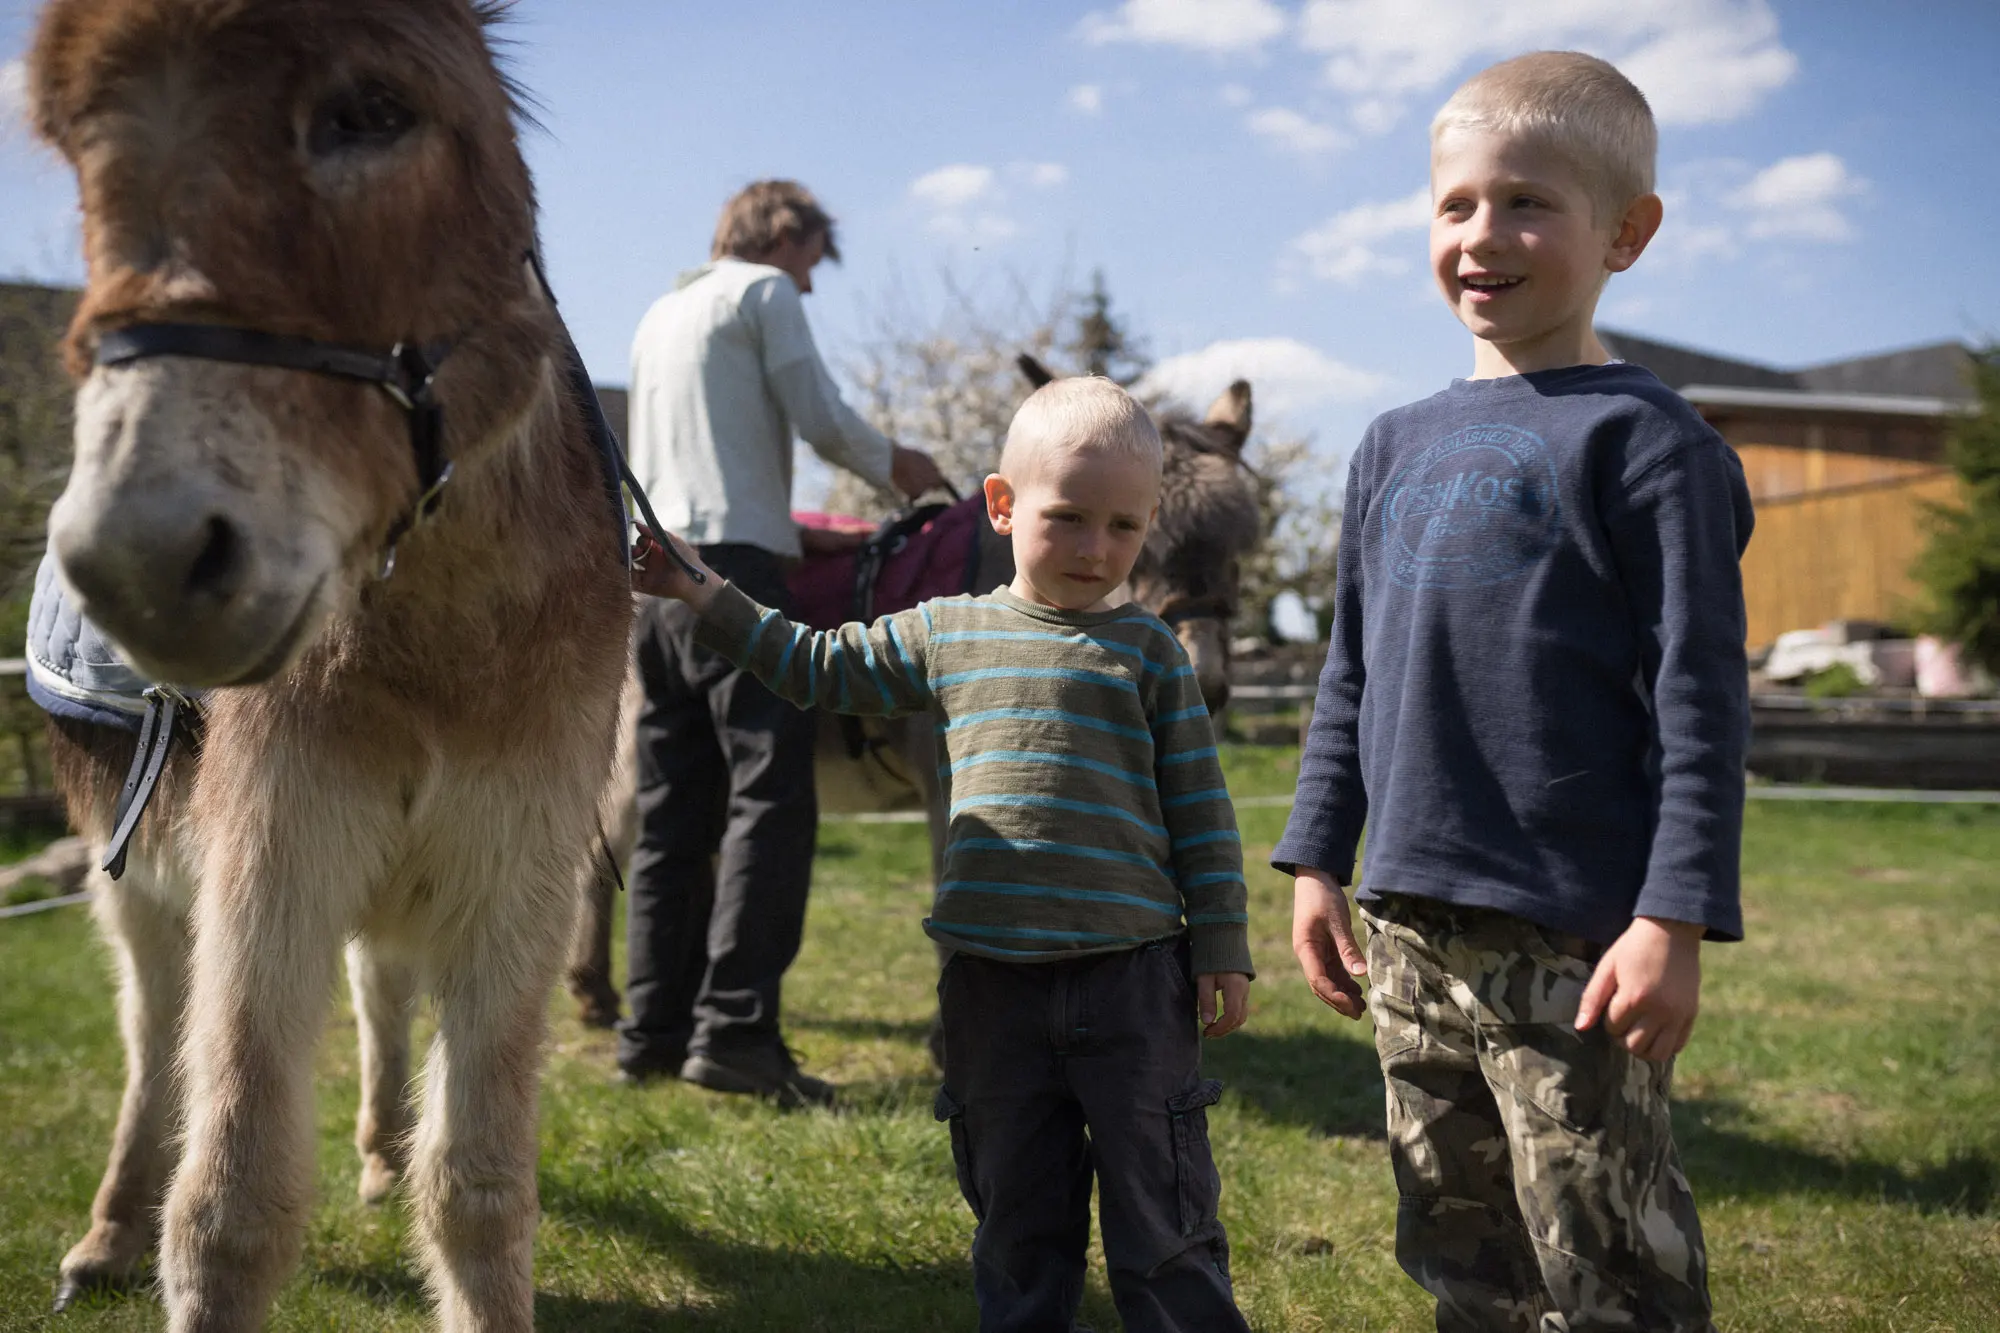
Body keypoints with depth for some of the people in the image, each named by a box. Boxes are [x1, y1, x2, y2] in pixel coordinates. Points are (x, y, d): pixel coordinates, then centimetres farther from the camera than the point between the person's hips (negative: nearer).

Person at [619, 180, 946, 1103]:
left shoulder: (660, 315, 27)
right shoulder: (764, 291, 3)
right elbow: (822, 420, -5)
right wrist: (894, 468, 13)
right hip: (729, 559, -9)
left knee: (674, 812, 9)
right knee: (770, 796, -13)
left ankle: (656, 1030, 9)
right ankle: (734, 1030, -21)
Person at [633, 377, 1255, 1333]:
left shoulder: (1148, 651, 1)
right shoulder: (943, 634, 8)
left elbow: (1199, 807, 2)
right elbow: (818, 667, 19)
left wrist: (1222, 948, -1)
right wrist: (707, 597, 14)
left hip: (1131, 973, -3)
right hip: (991, 976, 3)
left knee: (1163, 1214, 1)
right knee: (1016, 1215, 14)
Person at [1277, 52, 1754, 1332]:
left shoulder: (1643, 438, -6)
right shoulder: (1400, 445, 14)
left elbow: (1701, 698, -10)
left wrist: (1678, 917, -15)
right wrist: (1318, 858, 15)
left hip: (1570, 937, -7)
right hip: (1410, 925, 7)